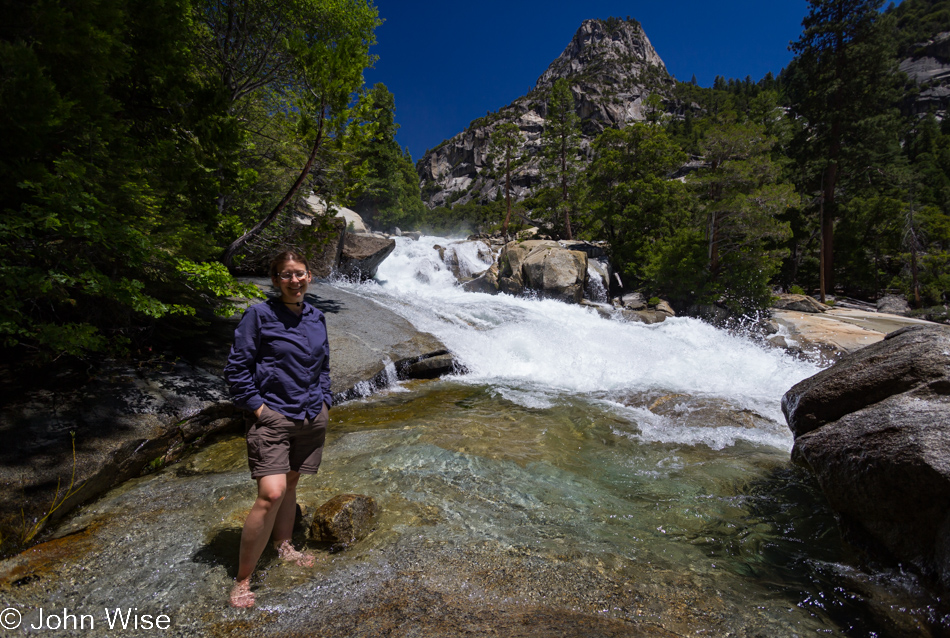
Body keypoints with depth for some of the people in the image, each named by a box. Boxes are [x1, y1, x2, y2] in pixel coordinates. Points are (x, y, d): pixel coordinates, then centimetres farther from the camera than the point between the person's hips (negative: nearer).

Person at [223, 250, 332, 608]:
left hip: (311, 418, 5)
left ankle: (283, 546, 39)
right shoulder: (259, 315, -8)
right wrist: (256, 406, -12)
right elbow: (236, 367, -7)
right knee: (270, 494, -13)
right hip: (272, 417, -5)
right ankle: (242, 580, 3)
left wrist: (324, 401, 10)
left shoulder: (316, 318, 9)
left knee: (289, 485, 18)